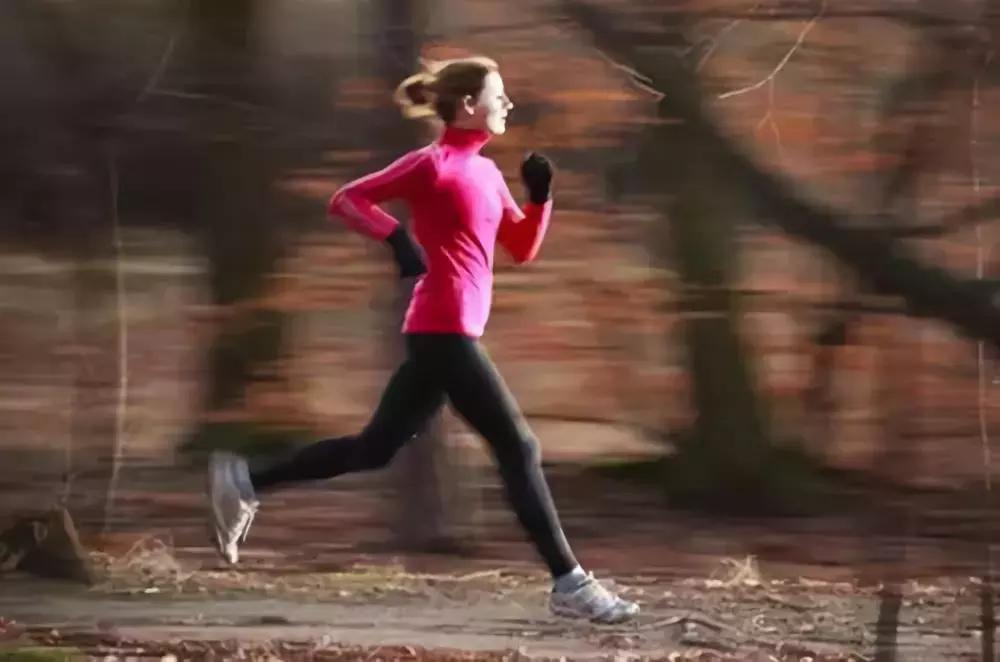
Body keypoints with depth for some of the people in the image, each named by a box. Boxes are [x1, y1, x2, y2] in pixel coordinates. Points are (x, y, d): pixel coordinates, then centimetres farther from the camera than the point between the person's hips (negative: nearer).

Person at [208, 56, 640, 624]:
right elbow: (347, 199, -11)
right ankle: (570, 583, -6)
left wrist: (540, 196, 3)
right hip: (444, 332, -10)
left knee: (376, 448, 13)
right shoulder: (434, 163, -9)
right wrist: (397, 237, -25)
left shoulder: (486, 171, 16)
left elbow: (523, 248, 19)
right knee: (518, 446, -8)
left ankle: (246, 483, 17)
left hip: (444, 335, 10)